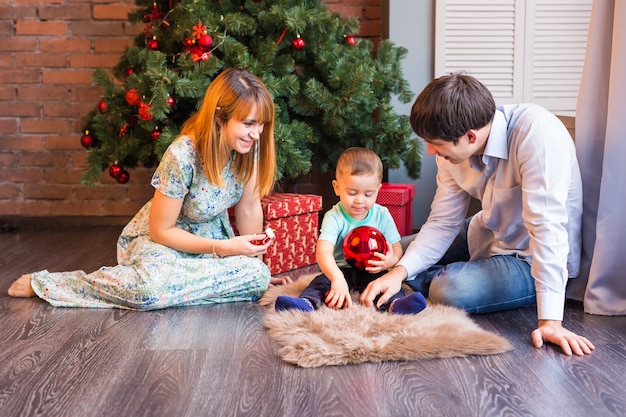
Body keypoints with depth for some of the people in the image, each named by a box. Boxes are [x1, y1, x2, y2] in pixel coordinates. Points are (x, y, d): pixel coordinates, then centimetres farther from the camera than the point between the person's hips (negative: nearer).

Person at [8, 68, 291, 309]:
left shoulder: (249, 147, -13)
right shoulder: (182, 156, -29)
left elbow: (249, 207, -2)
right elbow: (161, 230, -20)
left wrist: (258, 265, 2)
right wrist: (222, 248, -22)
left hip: (211, 236, 6)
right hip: (160, 238, -5)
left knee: (258, 277, -25)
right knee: (150, 287, -39)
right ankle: (42, 283, -16)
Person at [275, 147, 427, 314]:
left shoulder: (382, 215, -3)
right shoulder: (334, 217, -16)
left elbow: (396, 248, 2)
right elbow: (323, 251, -31)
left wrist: (392, 260, -25)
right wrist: (337, 278, -49)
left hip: (372, 272, 2)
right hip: (340, 270, -2)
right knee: (322, 280, -28)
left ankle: (395, 303, -52)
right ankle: (307, 302, -51)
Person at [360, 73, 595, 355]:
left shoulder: (536, 133, -33)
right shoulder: (453, 151, -11)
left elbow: (546, 225, -37)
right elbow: (443, 223, -5)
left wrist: (550, 321, -40)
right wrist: (399, 272, -20)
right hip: (490, 236, 7)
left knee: (451, 290, -28)